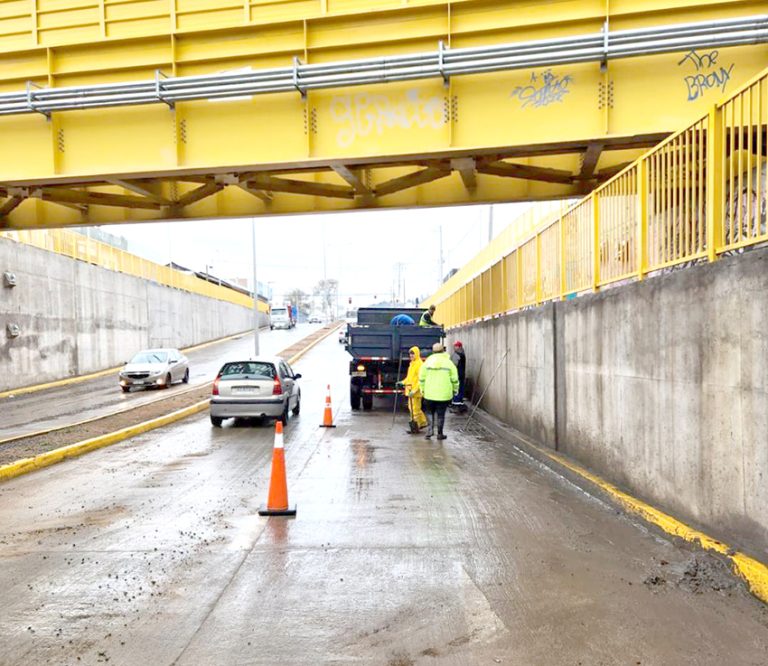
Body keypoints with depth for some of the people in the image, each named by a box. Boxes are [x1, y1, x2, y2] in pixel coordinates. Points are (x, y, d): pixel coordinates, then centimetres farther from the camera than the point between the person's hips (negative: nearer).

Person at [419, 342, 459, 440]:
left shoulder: (427, 362, 2)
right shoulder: (448, 362, -2)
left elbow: (422, 378, 4)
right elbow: (454, 379, -1)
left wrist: (422, 389, 15)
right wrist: (455, 390, 11)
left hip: (430, 393, 1)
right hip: (444, 394, -1)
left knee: (431, 412, 18)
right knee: (440, 414, 8)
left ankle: (430, 430, 6)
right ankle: (440, 434, 13)